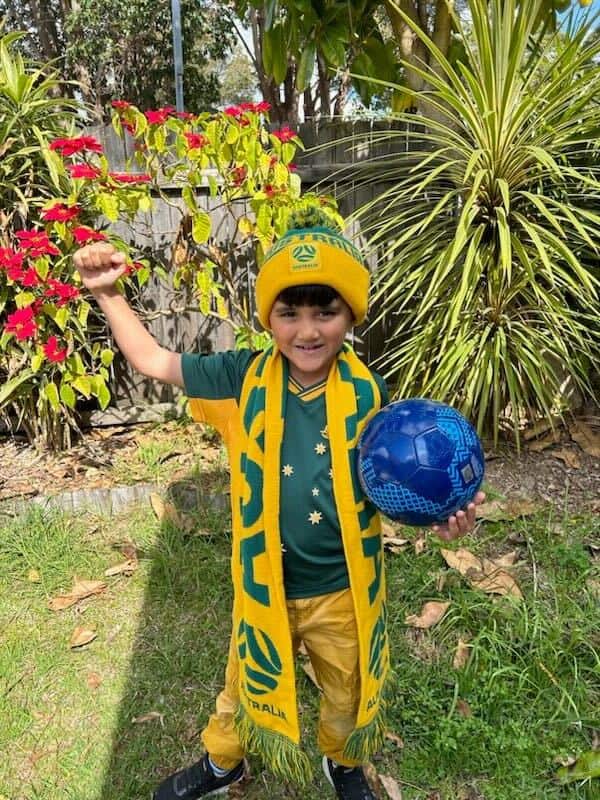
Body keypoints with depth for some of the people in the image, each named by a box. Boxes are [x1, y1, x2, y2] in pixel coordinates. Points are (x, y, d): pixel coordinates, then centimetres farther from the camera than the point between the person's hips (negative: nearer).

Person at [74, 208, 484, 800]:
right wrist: (107, 294, -15)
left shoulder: (365, 393, -16)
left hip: (344, 590, 1)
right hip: (265, 587, 0)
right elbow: (153, 361, -6)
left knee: (347, 695, 27)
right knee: (249, 686, 27)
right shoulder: (245, 378, -16)